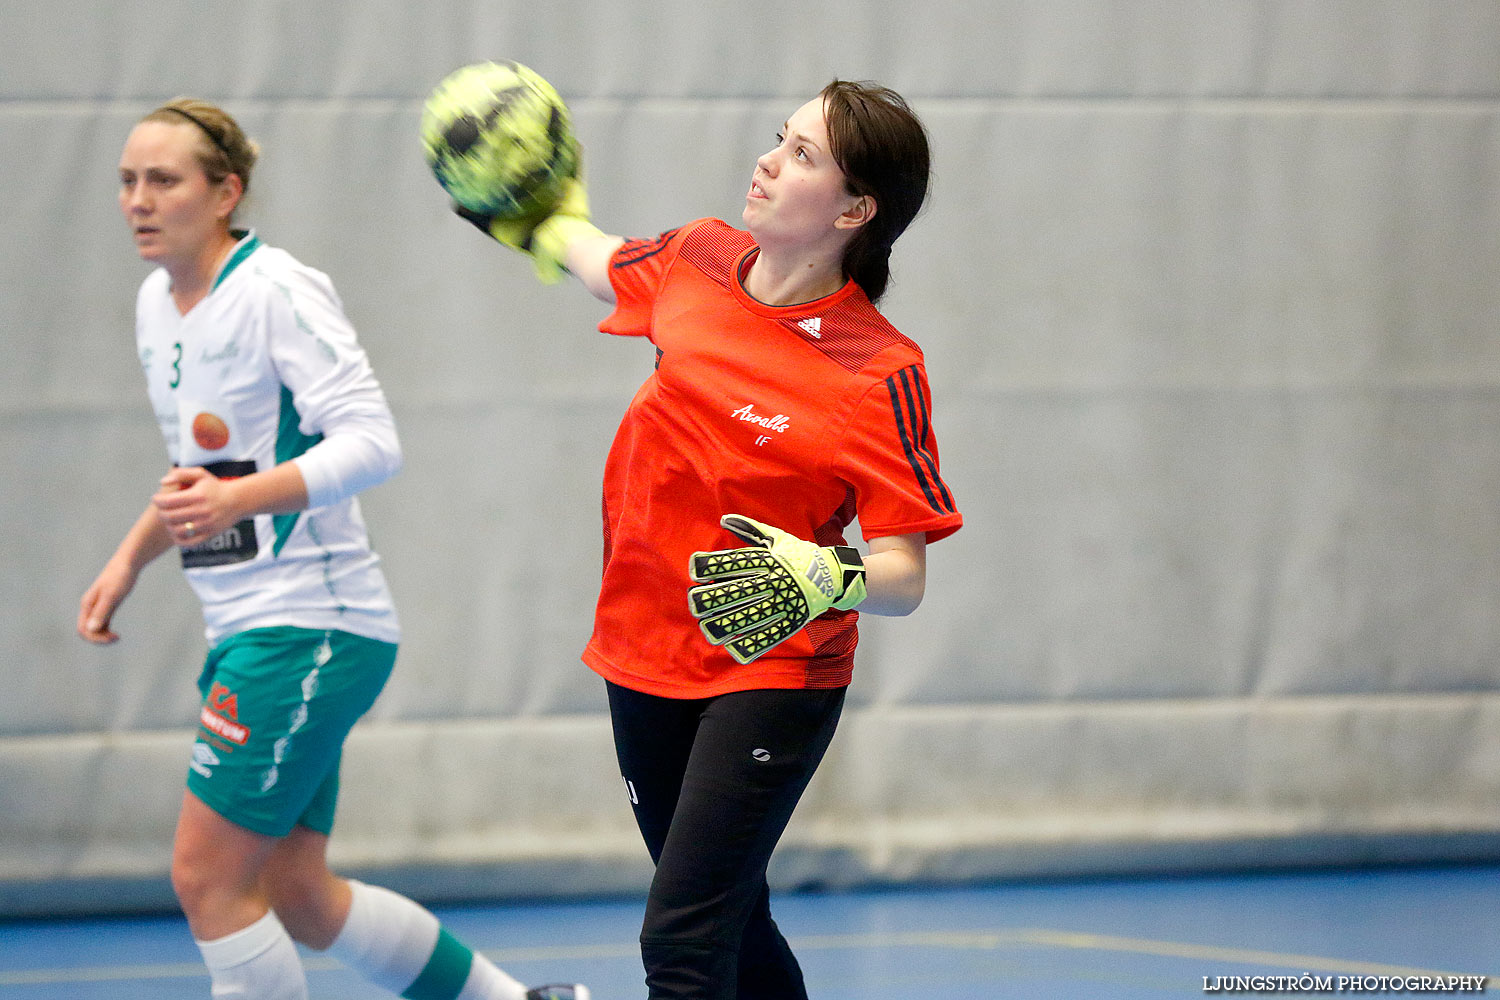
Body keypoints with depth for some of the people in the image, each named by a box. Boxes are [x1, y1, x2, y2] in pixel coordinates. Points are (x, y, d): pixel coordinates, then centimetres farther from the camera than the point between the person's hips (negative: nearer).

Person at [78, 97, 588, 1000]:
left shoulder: (278, 292, -14)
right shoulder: (159, 302, 12)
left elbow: (372, 442, -24)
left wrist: (237, 498, -36)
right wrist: (130, 560, 16)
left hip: (314, 623, -9)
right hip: (245, 628, 9)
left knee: (208, 877, -12)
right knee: (296, 898, 11)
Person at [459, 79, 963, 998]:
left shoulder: (881, 374, -19)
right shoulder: (698, 260, -2)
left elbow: (905, 576, -19)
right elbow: (609, 266, 24)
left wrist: (826, 579, -37)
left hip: (774, 677, -6)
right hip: (647, 661, 7)